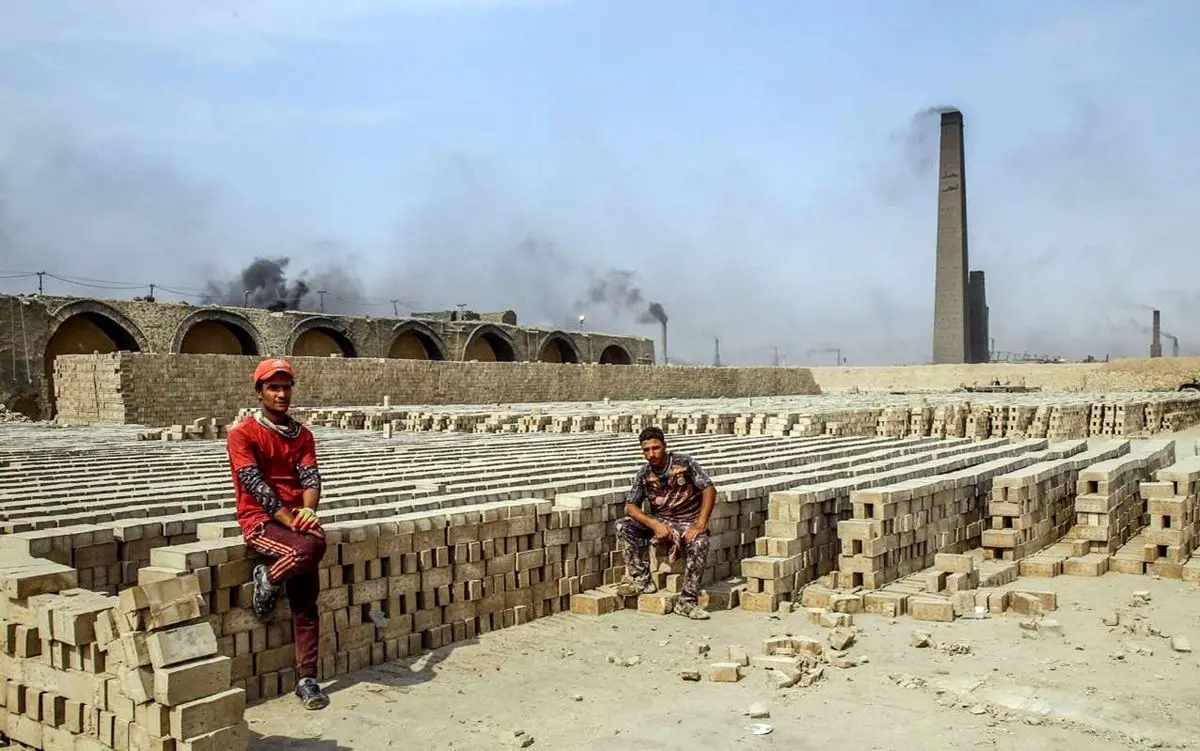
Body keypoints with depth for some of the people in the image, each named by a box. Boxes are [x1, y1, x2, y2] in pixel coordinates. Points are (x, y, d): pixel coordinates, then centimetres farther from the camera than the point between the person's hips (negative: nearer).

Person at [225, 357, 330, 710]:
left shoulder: (302, 434, 14)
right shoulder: (242, 433, -1)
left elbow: (310, 476, 2)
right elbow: (254, 484, -11)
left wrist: (308, 511, -20)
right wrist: (289, 518, -21)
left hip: (298, 518, 4)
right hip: (260, 519, -4)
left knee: (306, 601, -9)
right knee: (310, 546, -34)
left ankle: (307, 680, -3)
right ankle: (268, 580, -4)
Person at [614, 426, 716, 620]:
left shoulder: (684, 463, -12)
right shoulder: (644, 474, -3)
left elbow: (709, 490, -15)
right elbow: (630, 507, -5)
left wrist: (700, 525, -24)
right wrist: (656, 526, -22)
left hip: (688, 522, -4)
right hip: (660, 521, 4)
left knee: (699, 544, -36)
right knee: (623, 526, -16)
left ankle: (687, 601, -26)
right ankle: (641, 579, -9)